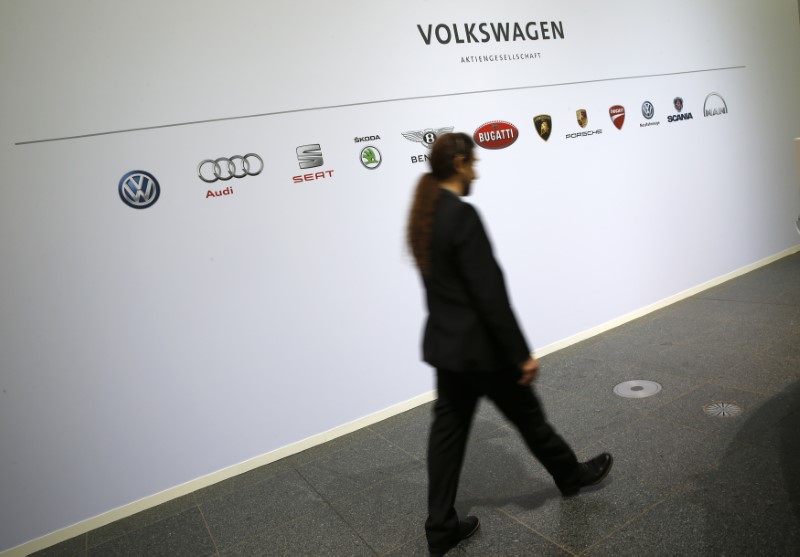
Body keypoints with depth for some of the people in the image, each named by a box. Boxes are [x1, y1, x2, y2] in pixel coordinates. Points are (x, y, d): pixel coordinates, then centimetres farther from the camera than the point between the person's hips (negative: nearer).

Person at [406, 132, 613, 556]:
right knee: (527, 414, 15)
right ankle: (570, 474, 41)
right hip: (478, 345, -8)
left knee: (448, 428, 13)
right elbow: (490, 292, -23)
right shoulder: (463, 215, -22)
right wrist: (522, 353, -16)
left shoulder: (423, 215, 6)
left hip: (443, 342, 8)